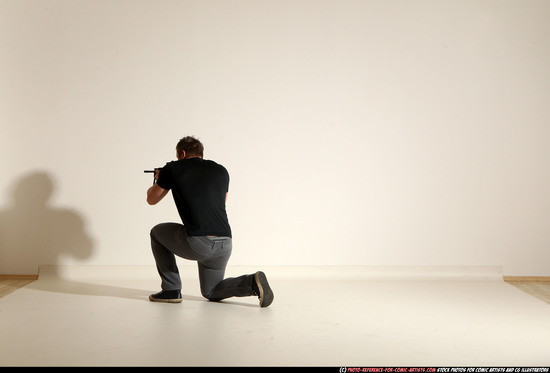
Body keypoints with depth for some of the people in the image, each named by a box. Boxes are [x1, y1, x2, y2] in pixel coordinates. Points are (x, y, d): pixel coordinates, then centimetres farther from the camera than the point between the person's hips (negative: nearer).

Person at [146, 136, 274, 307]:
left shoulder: (172, 169, 8)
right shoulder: (221, 171, 18)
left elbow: (152, 199, 22)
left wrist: (158, 180, 45)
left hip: (197, 244, -5)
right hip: (224, 245, 5)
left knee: (157, 233, 26)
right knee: (211, 292, 28)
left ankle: (171, 290, 22)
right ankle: (252, 283, -1)